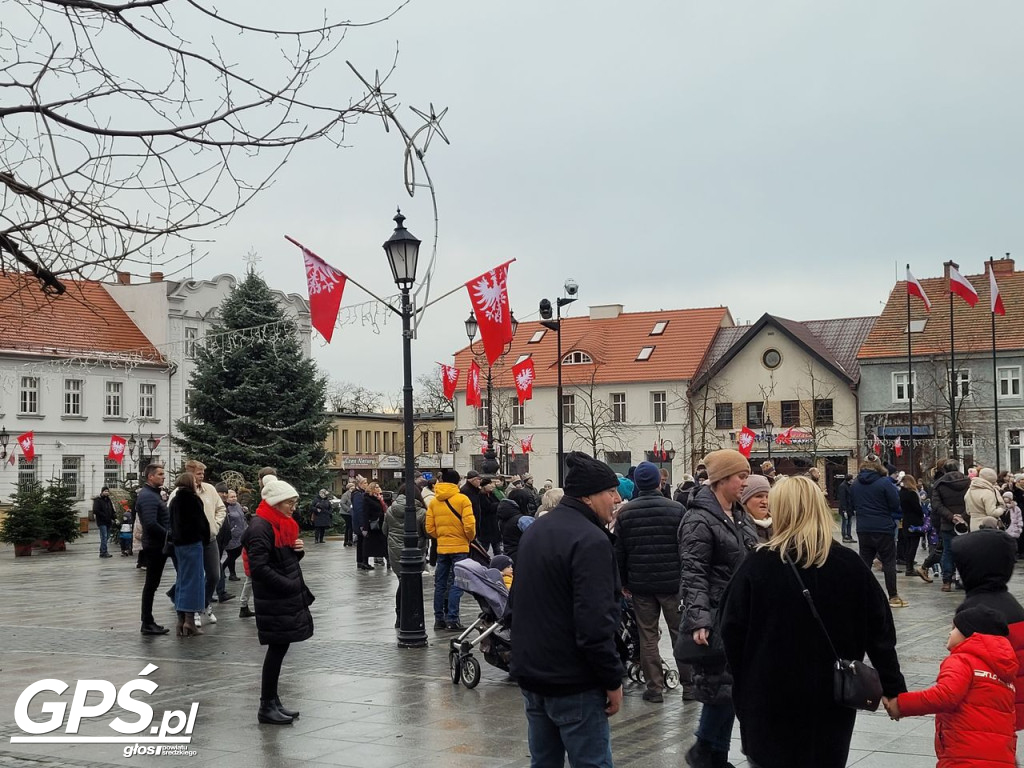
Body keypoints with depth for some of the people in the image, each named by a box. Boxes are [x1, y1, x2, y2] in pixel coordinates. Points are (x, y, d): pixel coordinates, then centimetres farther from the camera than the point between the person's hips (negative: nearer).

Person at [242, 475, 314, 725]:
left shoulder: (282, 524, 14)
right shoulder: (261, 527, -16)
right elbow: (259, 567, -22)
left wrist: (298, 550, 1)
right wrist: (289, 585, -20)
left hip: (288, 598, 9)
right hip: (274, 600, -9)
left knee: (280, 648, 12)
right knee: (278, 647, -4)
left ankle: (273, 702, 21)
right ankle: (266, 707, 5)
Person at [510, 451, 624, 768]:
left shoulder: (535, 530, 11)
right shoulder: (591, 540, -19)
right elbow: (595, 623, -24)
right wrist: (613, 680, -15)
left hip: (530, 673, 9)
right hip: (572, 683, -9)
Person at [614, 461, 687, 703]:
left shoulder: (625, 513, 0)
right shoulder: (676, 509, -5)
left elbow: (619, 552, 2)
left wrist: (623, 582, 11)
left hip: (640, 583, 1)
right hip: (672, 582, -1)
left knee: (647, 636, 7)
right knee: (681, 632, 10)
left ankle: (654, 687, 8)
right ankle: (689, 682, 14)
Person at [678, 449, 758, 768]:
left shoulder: (739, 514, 12)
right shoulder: (700, 520, -15)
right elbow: (693, 575, -20)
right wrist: (699, 621, -28)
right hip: (716, 619, -8)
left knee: (732, 687, 12)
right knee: (722, 686, -6)